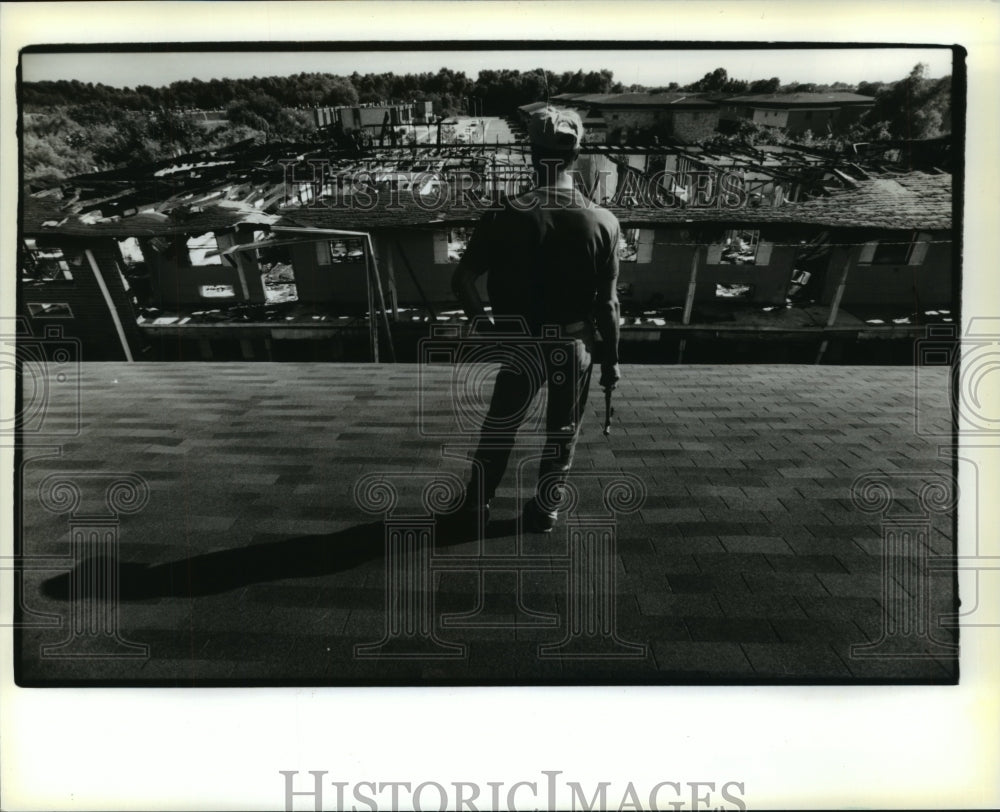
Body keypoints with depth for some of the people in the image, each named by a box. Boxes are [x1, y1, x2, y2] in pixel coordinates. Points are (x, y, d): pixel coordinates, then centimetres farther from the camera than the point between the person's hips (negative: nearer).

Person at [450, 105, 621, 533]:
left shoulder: (506, 216, -14)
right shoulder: (602, 222, -12)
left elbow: (462, 279, -12)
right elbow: (607, 304, -9)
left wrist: (481, 320, 5)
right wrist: (611, 360, 3)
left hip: (522, 343, 0)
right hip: (574, 345, 0)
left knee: (500, 424, 19)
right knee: (562, 432, 18)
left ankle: (477, 502, 30)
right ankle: (544, 511, 28)